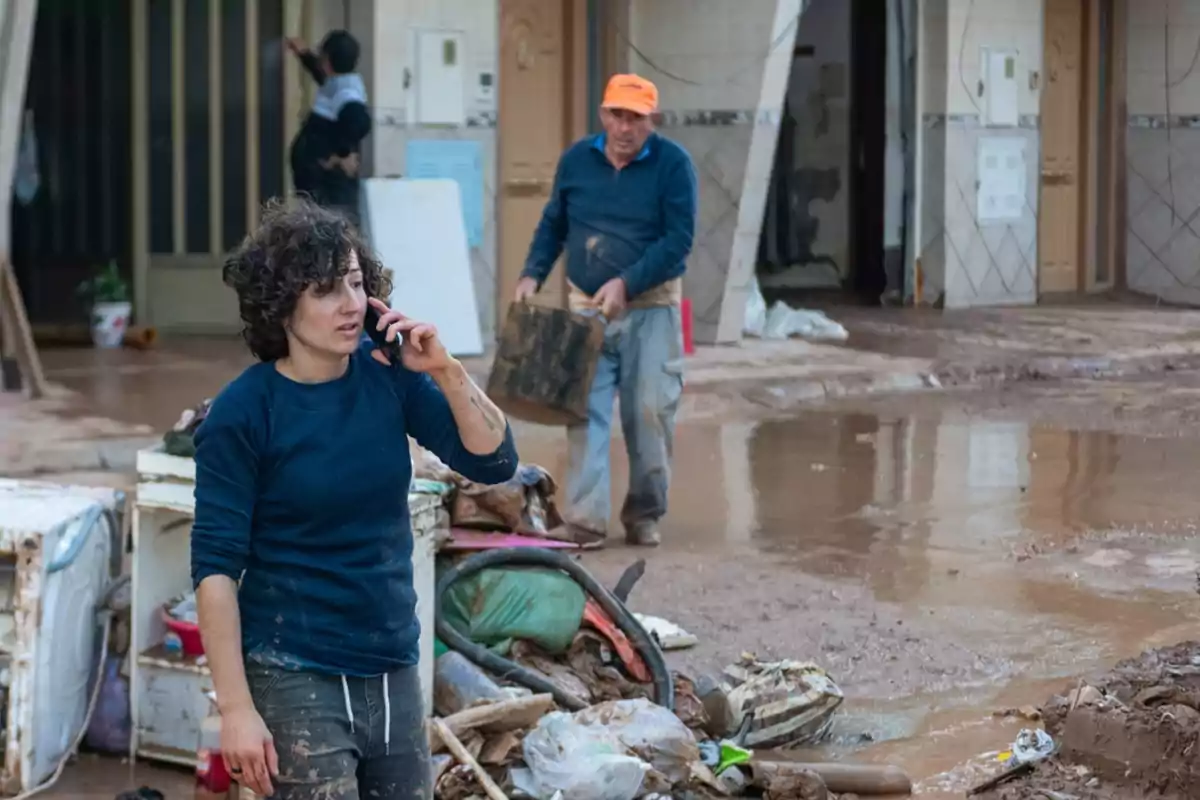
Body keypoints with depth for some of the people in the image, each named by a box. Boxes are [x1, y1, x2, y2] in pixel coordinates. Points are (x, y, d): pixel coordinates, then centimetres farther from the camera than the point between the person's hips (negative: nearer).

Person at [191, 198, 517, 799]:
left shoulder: (388, 375, 0)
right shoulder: (243, 413, -12)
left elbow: (494, 462, 0)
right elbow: (216, 568, -12)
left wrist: (445, 371, -15)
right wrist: (236, 708, -15)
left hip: (394, 669, 5)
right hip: (296, 680, -5)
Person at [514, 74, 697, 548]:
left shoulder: (673, 164, -6)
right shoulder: (576, 159, 5)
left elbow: (678, 239, -12)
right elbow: (553, 224, 17)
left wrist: (626, 283, -20)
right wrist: (533, 274, 2)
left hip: (651, 306, -2)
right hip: (587, 307, 3)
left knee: (651, 411, -2)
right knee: (586, 411, -5)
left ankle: (645, 515, 13)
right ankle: (585, 518, -5)